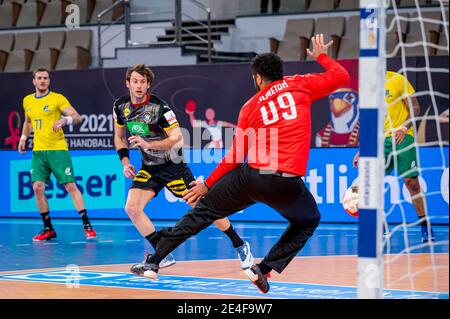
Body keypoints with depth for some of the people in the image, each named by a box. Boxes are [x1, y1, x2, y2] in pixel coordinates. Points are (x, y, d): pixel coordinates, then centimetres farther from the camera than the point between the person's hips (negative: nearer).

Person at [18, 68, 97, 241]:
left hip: (58, 149, -5)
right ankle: (48, 229, 6)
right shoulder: (27, 101, 13)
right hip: (38, 151, 5)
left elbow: (77, 117, -11)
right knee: (38, 187, -5)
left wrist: (65, 119, -30)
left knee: (70, 186, -8)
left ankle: (87, 226, -4)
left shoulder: (58, 98, -3)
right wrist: (23, 137, 17)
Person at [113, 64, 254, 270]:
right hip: (149, 167, 5)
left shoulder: (159, 107, -21)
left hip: (172, 166, -5)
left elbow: (177, 139, -23)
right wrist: (125, 162, 0)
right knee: (131, 208, -13)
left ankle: (240, 245, 12)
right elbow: (119, 137, 13)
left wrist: (148, 144, -33)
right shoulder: (120, 106, -4)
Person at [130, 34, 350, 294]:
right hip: (287, 183, -2)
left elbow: (235, 157, 14)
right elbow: (341, 76, 12)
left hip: (251, 177, 2)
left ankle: (154, 261, 23)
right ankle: (264, 269, 12)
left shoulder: (250, 107, 13)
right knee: (308, 222, 27)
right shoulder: (299, 85, 6)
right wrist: (322, 56, 32)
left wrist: (207, 185, 26)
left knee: (204, 211, 20)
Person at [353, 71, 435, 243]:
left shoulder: (397, 80, -3)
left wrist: (404, 127, -22)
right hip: (380, 140, 5)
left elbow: (415, 108, -5)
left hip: (402, 137, -5)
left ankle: (426, 227, 8)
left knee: (411, 182, -6)